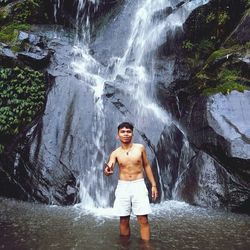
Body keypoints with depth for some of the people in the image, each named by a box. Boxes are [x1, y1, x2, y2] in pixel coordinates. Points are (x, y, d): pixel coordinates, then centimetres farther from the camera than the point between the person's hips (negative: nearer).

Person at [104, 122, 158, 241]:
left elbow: (146, 166, 8)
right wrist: (107, 171, -40)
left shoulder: (140, 148, 0)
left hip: (139, 185, -1)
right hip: (122, 187, 1)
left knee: (143, 220, -3)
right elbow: (109, 169, -14)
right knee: (124, 220, 8)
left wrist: (153, 184, 4)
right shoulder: (115, 153, -1)